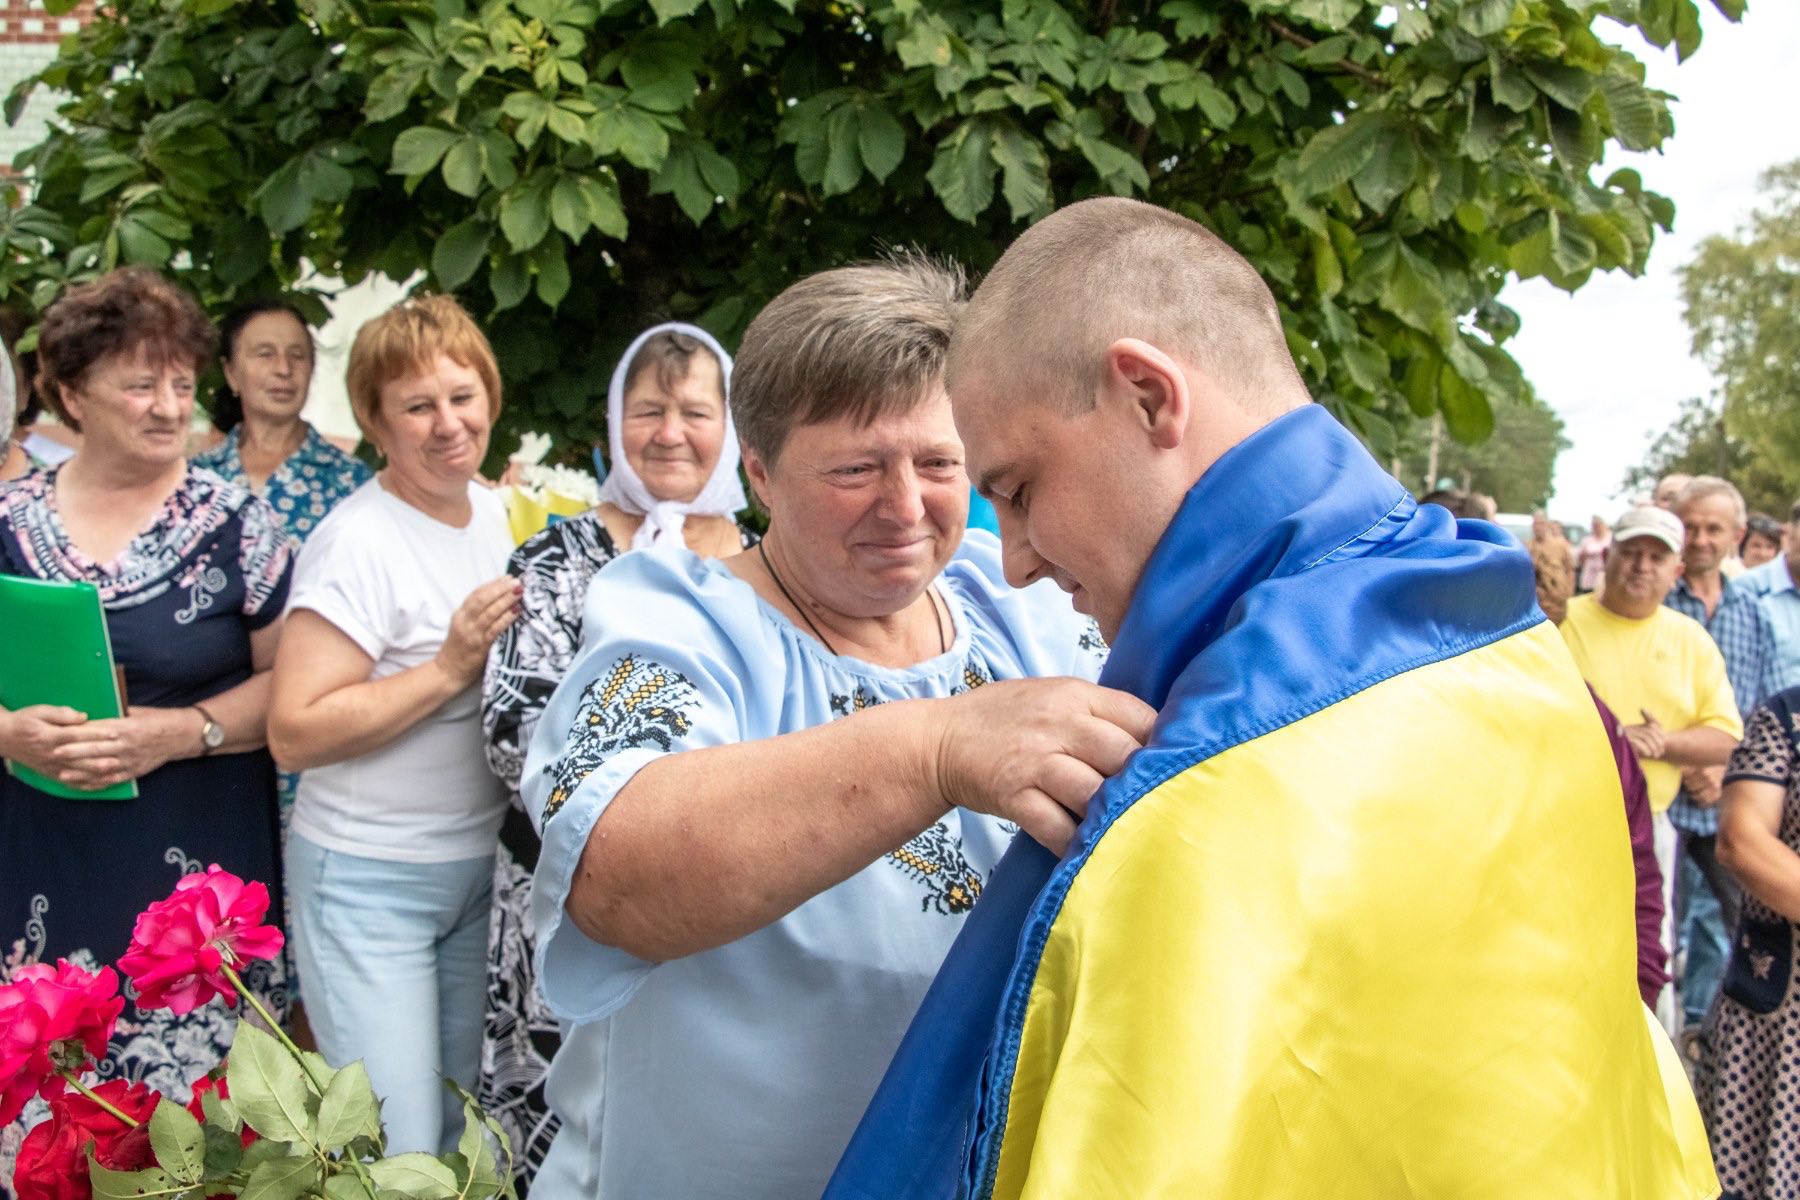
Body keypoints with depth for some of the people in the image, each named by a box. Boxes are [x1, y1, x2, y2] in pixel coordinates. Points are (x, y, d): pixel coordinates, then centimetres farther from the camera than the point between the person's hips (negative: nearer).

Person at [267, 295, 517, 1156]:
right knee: (396, 1156, -2)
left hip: (481, 860, 7)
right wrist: (450, 669, -25)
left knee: (463, 1126, 16)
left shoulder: (495, 509, 6)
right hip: (370, 882, -7)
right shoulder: (359, 542, -18)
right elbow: (294, 732, -21)